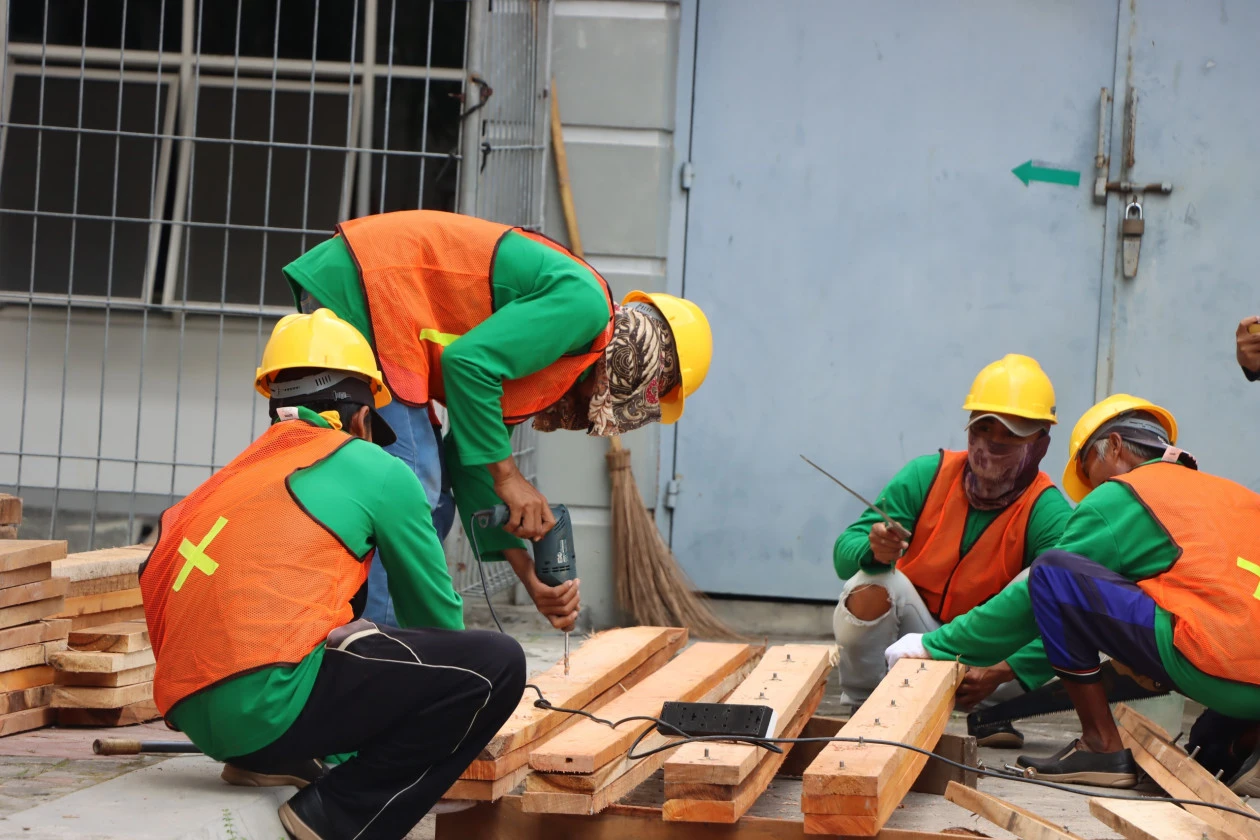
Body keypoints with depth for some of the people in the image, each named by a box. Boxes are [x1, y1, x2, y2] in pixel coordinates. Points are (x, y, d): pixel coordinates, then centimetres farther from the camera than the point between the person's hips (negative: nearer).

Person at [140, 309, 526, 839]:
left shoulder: (241, 472, 26)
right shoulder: (378, 471, 10)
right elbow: (432, 606, 21)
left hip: (192, 712, 8)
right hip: (269, 700, -8)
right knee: (495, 665, -2)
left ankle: (269, 760, 18)